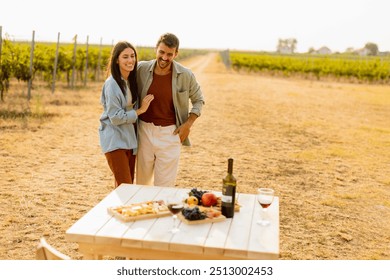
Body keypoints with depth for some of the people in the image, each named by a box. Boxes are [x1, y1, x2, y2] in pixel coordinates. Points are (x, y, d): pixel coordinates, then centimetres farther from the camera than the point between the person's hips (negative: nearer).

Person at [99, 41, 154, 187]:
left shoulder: (133, 80, 6)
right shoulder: (112, 84, -16)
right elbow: (115, 117, -17)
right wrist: (140, 110, -13)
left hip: (130, 139, 7)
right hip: (115, 140, -7)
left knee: (129, 184, 12)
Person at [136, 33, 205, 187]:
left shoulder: (186, 75, -8)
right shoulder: (141, 69, -6)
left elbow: (198, 100, 7)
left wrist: (188, 124, -3)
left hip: (170, 133, -2)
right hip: (144, 129, 2)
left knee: (164, 185, 4)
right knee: (142, 182, 16)